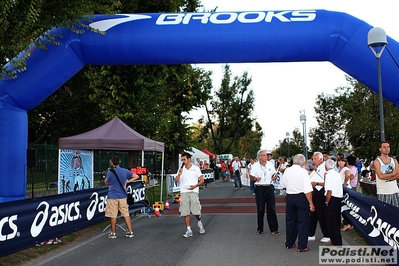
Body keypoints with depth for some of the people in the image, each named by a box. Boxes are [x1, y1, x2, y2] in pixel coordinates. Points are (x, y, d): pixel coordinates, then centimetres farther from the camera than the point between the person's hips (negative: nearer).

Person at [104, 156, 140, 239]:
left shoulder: (110, 172, -11)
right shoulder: (125, 171, 0)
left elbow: (106, 183, 2)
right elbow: (136, 176, 3)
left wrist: (105, 179, 23)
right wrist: (127, 182, 3)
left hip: (112, 197, -4)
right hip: (122, 196, 4)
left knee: (113, 216, 5)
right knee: (126, 214, 9)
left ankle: (113, 233, 13)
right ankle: (130, 232, 11)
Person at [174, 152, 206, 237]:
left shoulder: (196, 168, 4)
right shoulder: (181, 169, 12)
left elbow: (202, 180, 2)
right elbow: (176, 181, 7)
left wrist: (195, 186, -15)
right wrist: (179, 174, -10)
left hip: (194, 192, -3)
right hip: (184, 193, 3)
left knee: (196, 212, -6)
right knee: (185, 213, -1)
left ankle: (200, 223, 24)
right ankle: (189, 230, 6)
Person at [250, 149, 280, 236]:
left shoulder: (270, 164, 6)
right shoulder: (255, 166, -1)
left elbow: (274, 175, 14)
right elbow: (251, 178, 1)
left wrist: (274, 177, -8)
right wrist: (256, 179, -20)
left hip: (269, 187, 2)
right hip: (259, 188, -1)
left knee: (272, 209, 1)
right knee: (260, 209, 4)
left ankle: (274, 229, 7)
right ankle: (260, 229, 17)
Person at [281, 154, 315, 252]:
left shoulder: (287, 171, 1)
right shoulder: (303, 171, -14)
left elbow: (283, 185, 13)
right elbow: (307, 190, -17)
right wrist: (311, 203, -13)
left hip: (289, 197, 5)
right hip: (301, 197, -5)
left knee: (290, 220, 16)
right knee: (303, 221, 4)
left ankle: (289, 243, 28)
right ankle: (302, 246, 8)